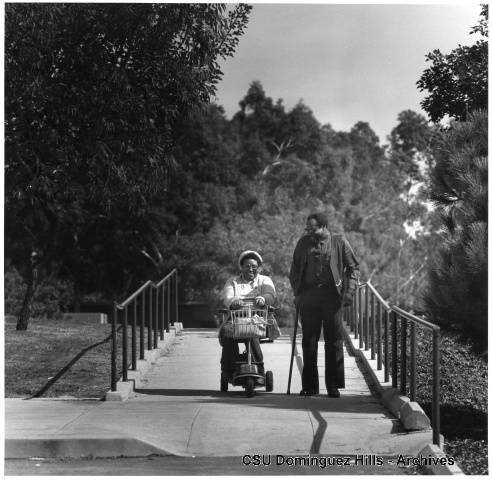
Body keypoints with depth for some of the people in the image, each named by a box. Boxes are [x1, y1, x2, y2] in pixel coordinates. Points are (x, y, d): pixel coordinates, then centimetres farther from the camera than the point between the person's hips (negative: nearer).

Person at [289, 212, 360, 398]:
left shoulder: (339, 242, 3)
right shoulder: (303, 243, 10)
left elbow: (353, 268, 7)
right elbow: (294, 270, 16)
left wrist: (349, 291, -3)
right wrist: (297, 293, 5)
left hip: (332, 295, -2)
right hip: (308, 296, 2)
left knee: (334, 341, -1)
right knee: (308, 342, 3)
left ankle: (333, 386, 6)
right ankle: (309, 386, 10)